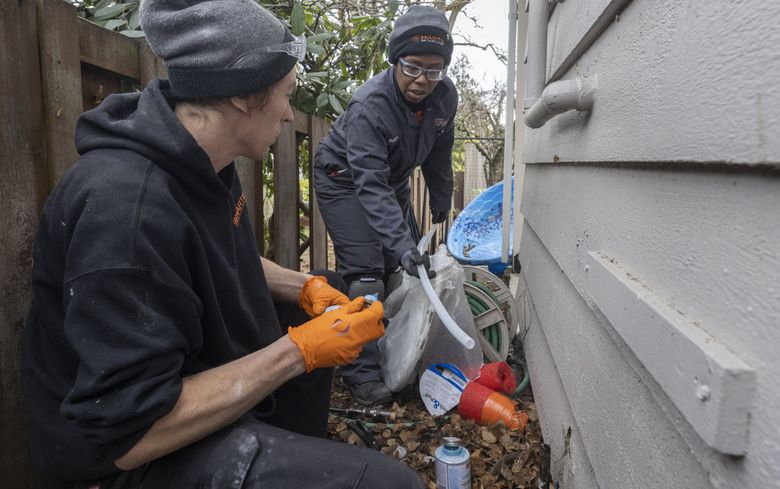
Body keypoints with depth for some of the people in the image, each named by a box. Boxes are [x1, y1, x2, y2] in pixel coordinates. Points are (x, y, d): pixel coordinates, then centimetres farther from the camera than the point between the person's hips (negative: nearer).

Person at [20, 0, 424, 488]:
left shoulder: (200, 163, -2)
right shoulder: (125, 207, -31)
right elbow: (131, 431, -29)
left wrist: (304, 286, -1)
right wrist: (300, 351, -25)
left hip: (207, 363, 9)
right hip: (139, 449, -9)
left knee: (335, 292, 19)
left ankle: (297, 447, 28)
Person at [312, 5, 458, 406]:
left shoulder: (445, 96, -15)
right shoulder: (369, 106, -34)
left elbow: (438, 154, 3)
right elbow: (371, 186, -40)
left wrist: (441, 201, 11)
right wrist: (403, 244, -48)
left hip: (393, 181, 7)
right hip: (345, 181, -6)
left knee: (392, 270, 11)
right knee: (364, 274, -14)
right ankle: (361, 372, -5)